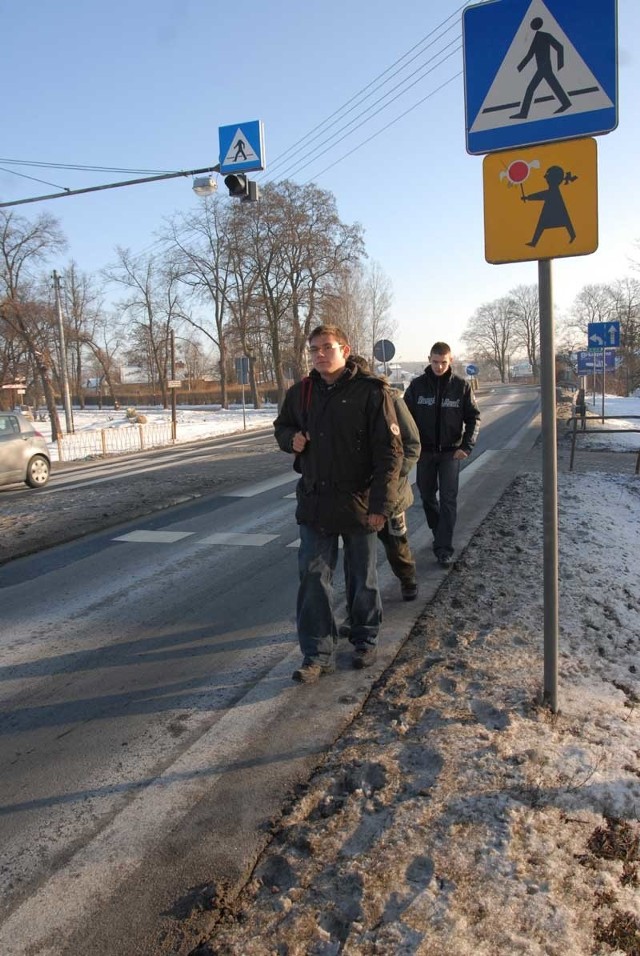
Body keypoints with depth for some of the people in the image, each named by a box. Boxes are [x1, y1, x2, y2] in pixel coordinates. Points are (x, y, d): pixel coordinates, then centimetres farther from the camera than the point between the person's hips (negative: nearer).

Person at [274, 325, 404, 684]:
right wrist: (291, 438, -4)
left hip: (358, 502, -3)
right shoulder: (301, 392, 4)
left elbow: (389, 451, -12)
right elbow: (282, 427, 22)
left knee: (363, 578, 12)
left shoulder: (371, 391, -10)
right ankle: (318, 654, 12)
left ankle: (366, 641, 32)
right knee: (313, 577, 2)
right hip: (314, 501, 4)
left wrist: (381, 504, -18)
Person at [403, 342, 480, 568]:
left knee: (448, 499, -6)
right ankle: (439, 534, 32)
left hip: (451, 452, -2)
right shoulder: (417, 385, -2)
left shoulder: (461, 386, -4)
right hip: (424, 451, 2)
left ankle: (444, 548, -3)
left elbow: (474, 417, -1)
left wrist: (467, 445, -13)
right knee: (427, 496, 12)